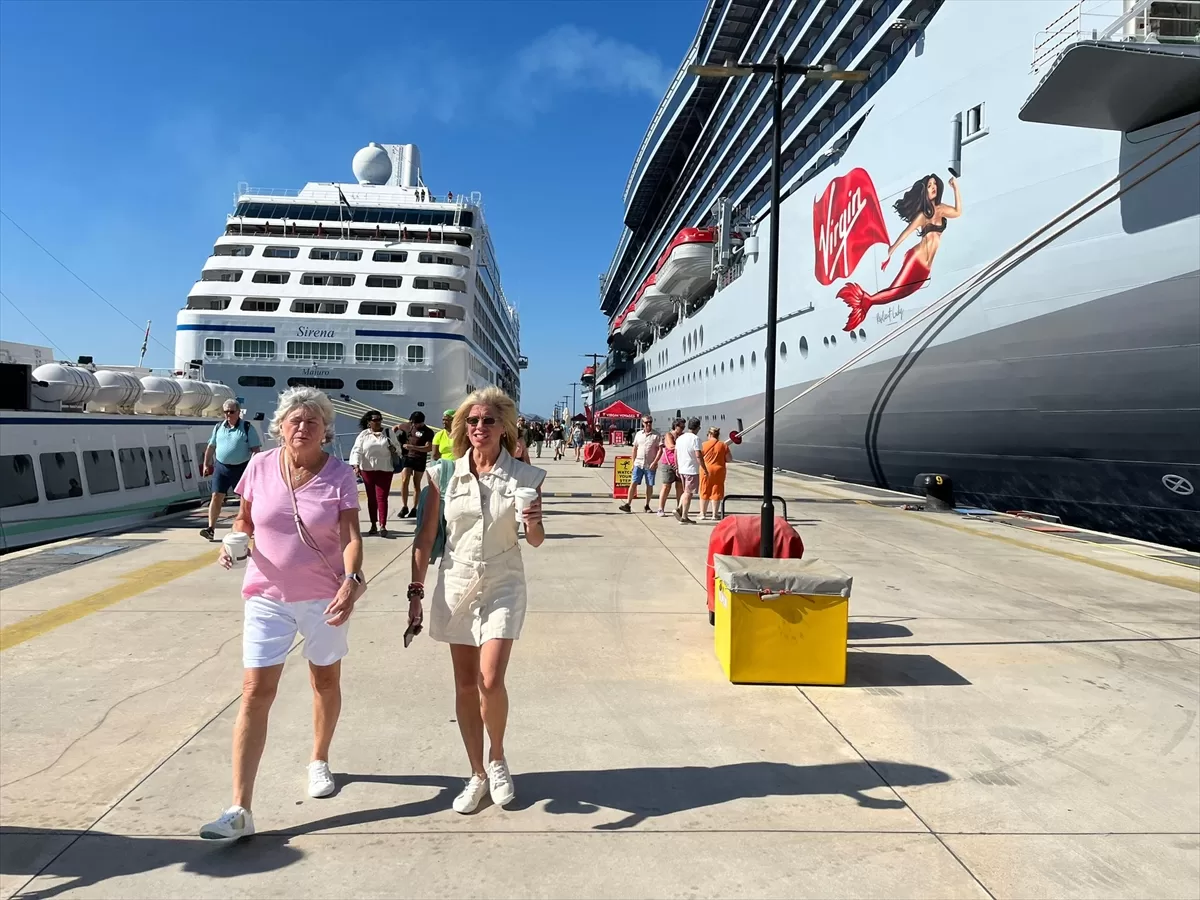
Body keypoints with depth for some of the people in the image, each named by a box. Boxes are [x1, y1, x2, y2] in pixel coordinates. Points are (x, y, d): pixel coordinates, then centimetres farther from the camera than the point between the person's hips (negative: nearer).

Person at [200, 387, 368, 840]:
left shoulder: (340, 475, -11)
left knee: (326, 681, 16)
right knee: (255, 691, -3)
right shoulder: (260, 467, -4)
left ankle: (319, 761, 42)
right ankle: (240, 810, 3)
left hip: (324, 597, -1)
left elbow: (351, 537, -16)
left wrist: (351, 581, -32)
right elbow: (244, 520, 10)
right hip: (268, 597, 1)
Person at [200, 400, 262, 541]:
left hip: (241, 468, -3)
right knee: (216, 497, -4)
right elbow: (211, 447, 16)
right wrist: (206, 464, 12)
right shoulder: (218, 427, 9)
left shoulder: (248, 428, -5)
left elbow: (255, 449, -8)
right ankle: (211, 529, -4)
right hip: (221, 467, 3)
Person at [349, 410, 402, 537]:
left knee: (382, 497, -8)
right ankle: (373, 525, 20)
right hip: (367, 470, 1)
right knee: (371, 498, 10)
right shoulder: (363, 435, 1)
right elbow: (356, 451, -5)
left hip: (384, 470, -1)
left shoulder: (389, 432, 3)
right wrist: (356, 466, -18)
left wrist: (394, 450, -14)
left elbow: (397, 447, 10)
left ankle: (383, 526, -11)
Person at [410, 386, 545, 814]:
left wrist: (534, 523, -20)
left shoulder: (524, 476, -6)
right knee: (465, 686, 10)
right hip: (456, 585, 2)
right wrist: (416, 591, 1)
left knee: (490, 681, -11)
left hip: (503, 585, -2)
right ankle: (477, 774, 28)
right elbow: (426, 536, 2)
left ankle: (497, 759, 20)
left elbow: (535, 541, 2)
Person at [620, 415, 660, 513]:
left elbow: (660, 449, -7)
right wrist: (633, 462, 10)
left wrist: (654, 462, -15)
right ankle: (628, 504, -5)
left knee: (650, 485, 6)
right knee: (633, 483, -4)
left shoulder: (657, 435, -2)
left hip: (650, 465, -2)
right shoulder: (638, 434, 9)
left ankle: (647, 505, 16)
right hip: (638, 464, 2)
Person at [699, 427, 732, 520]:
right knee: (716, 493, 6)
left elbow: (699, 457, -1)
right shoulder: (724, 445, -3)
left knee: (704, 492, 10)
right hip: (719, 471, 0)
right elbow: (729, 459, -2)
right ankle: (714, 515, 7)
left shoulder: (704, 444, -5)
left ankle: (703, 513, 15)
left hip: (706, 471, 0)